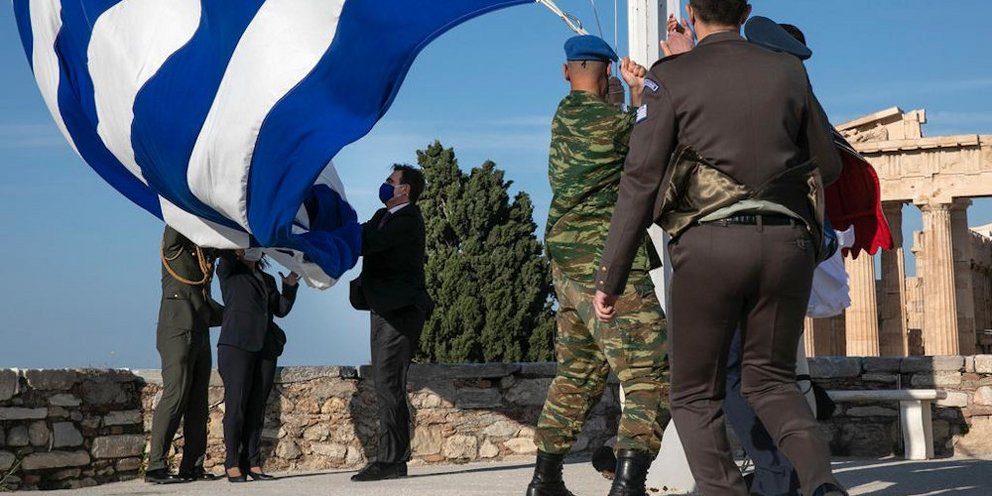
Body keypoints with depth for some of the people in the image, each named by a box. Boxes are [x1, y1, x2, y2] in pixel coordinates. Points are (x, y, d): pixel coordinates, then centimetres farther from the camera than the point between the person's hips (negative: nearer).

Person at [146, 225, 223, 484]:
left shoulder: (206, 254, 19)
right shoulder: (175, 246, 0)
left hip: (200, 335, 8)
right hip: (178, 333, -8)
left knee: (198, 403, 5)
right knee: (175, 396, -13)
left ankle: (192, 467, 7)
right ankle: (156, 467, -12)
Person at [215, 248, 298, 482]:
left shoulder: (268, 279, 24)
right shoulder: (228, 272, 11)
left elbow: (281, 309, 15)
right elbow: (225, 253, -9)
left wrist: (290, 286, 3)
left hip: (265, 348, 5)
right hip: (236, 346, -5)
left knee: (257, 408, 2)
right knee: (236, 405, -8)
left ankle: (253, 463, 3)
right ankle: (233, 464, -5)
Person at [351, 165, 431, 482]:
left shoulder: (408, 219, -11)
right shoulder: (384, 217, 21)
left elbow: (366, 243, -19)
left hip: (401, 311, -10)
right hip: (387, 311, 10)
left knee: (388, 385, -13)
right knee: (386, 387, 9)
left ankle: (392, 461, -13)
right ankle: (390, 459, 12)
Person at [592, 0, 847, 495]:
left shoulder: (671, 78, 3)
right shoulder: (788, 71, 13)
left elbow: (640, 181, -4)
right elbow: (828, 165, 22)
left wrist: (609, 277, -1)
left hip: (711, 243, -3)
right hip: (786, 243, 3)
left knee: (696, 397, 11)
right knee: (769, 380, 19)